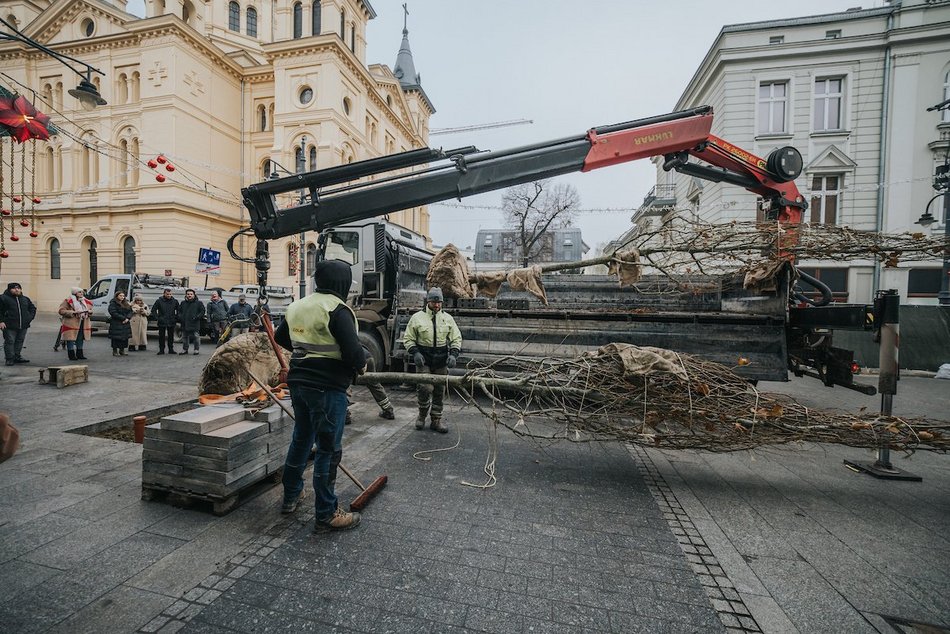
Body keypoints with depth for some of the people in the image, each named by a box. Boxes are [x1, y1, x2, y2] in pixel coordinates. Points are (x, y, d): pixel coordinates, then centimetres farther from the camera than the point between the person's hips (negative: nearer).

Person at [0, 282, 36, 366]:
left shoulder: (25, 299, 14)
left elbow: (33, 308, 23)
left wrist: (30, 318, 9)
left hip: (23, 326, 5)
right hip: (9, 326, -4)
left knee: (20, 341, 11)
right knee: (9, 342, -1)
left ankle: (17, 357, 20)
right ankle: (10, 359, 5)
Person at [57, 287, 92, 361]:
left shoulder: (86, 301, 15)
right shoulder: (68, 301, -4)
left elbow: (90, 309, 26)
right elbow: (61, 311, -10)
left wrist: (89, 311, 2)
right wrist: (73, 312, -22)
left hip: (83, 324, 6)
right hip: (72, 324, -6)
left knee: (80, 340, 12)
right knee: (71, 340, -4)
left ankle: (79, 354, 20)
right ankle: (72, 355, 1)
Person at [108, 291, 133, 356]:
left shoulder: (126, 303, 16)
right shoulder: (113, 304, -4)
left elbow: (130, 311, 10)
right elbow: (113, 313, -14)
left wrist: (127, 318, -7)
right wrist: (123, 318, -17)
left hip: (125, 323, 6)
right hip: (116, 324, -6)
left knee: (125, 337, 6)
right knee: (116, 337, -4)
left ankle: (122, 350, 16)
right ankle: (115, 351, 4)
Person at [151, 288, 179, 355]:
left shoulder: (175, 301, 5)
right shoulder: (159, 301, 0)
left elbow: (178, 311, 15)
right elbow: (153, 310, 7)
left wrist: (176, 318, 5)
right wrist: (156, 318, -2)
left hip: (171, 322, 1)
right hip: (162, 322, -1)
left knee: (171, 336, 6)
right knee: (161, 337, 4)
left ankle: (171, 349, 14)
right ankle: (161, 350, 11)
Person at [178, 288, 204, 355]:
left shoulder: (199, 303, 1)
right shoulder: (183, 303, 14)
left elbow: (202, 311, 0)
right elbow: (179, 311, 23)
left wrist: (197, 317, -13)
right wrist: (180, 317, 5)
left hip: (195, 324, -5)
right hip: (185, 324, 5)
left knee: (195, 337, -2)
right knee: (184, 337, 11)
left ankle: (196, 349, 7)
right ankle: (185, 349, 21)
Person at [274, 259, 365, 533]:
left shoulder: (297, 306, 10)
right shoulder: (337, 310, -17)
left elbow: (281, 337, 23)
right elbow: (352, 350, -24)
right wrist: (361, 365, -4)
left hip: (299, 382, 9)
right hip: (327, 387, -8)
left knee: (301, 439, 24)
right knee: (328, 449, 2)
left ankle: (290, 497, 40)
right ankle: (326, 515, 14)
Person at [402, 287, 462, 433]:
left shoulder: (447, 318, 6)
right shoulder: (417, 317, -1)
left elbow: (456, 339, 8)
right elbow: (408, 338, 2)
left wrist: (453, 354, -7)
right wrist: (415, 353, -14)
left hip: (441, 361, 3)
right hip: (423, 360, -3)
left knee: (439, 391, 9)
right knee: (425, 388, -12)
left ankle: (436, 420, 24)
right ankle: (422, 415, 16)